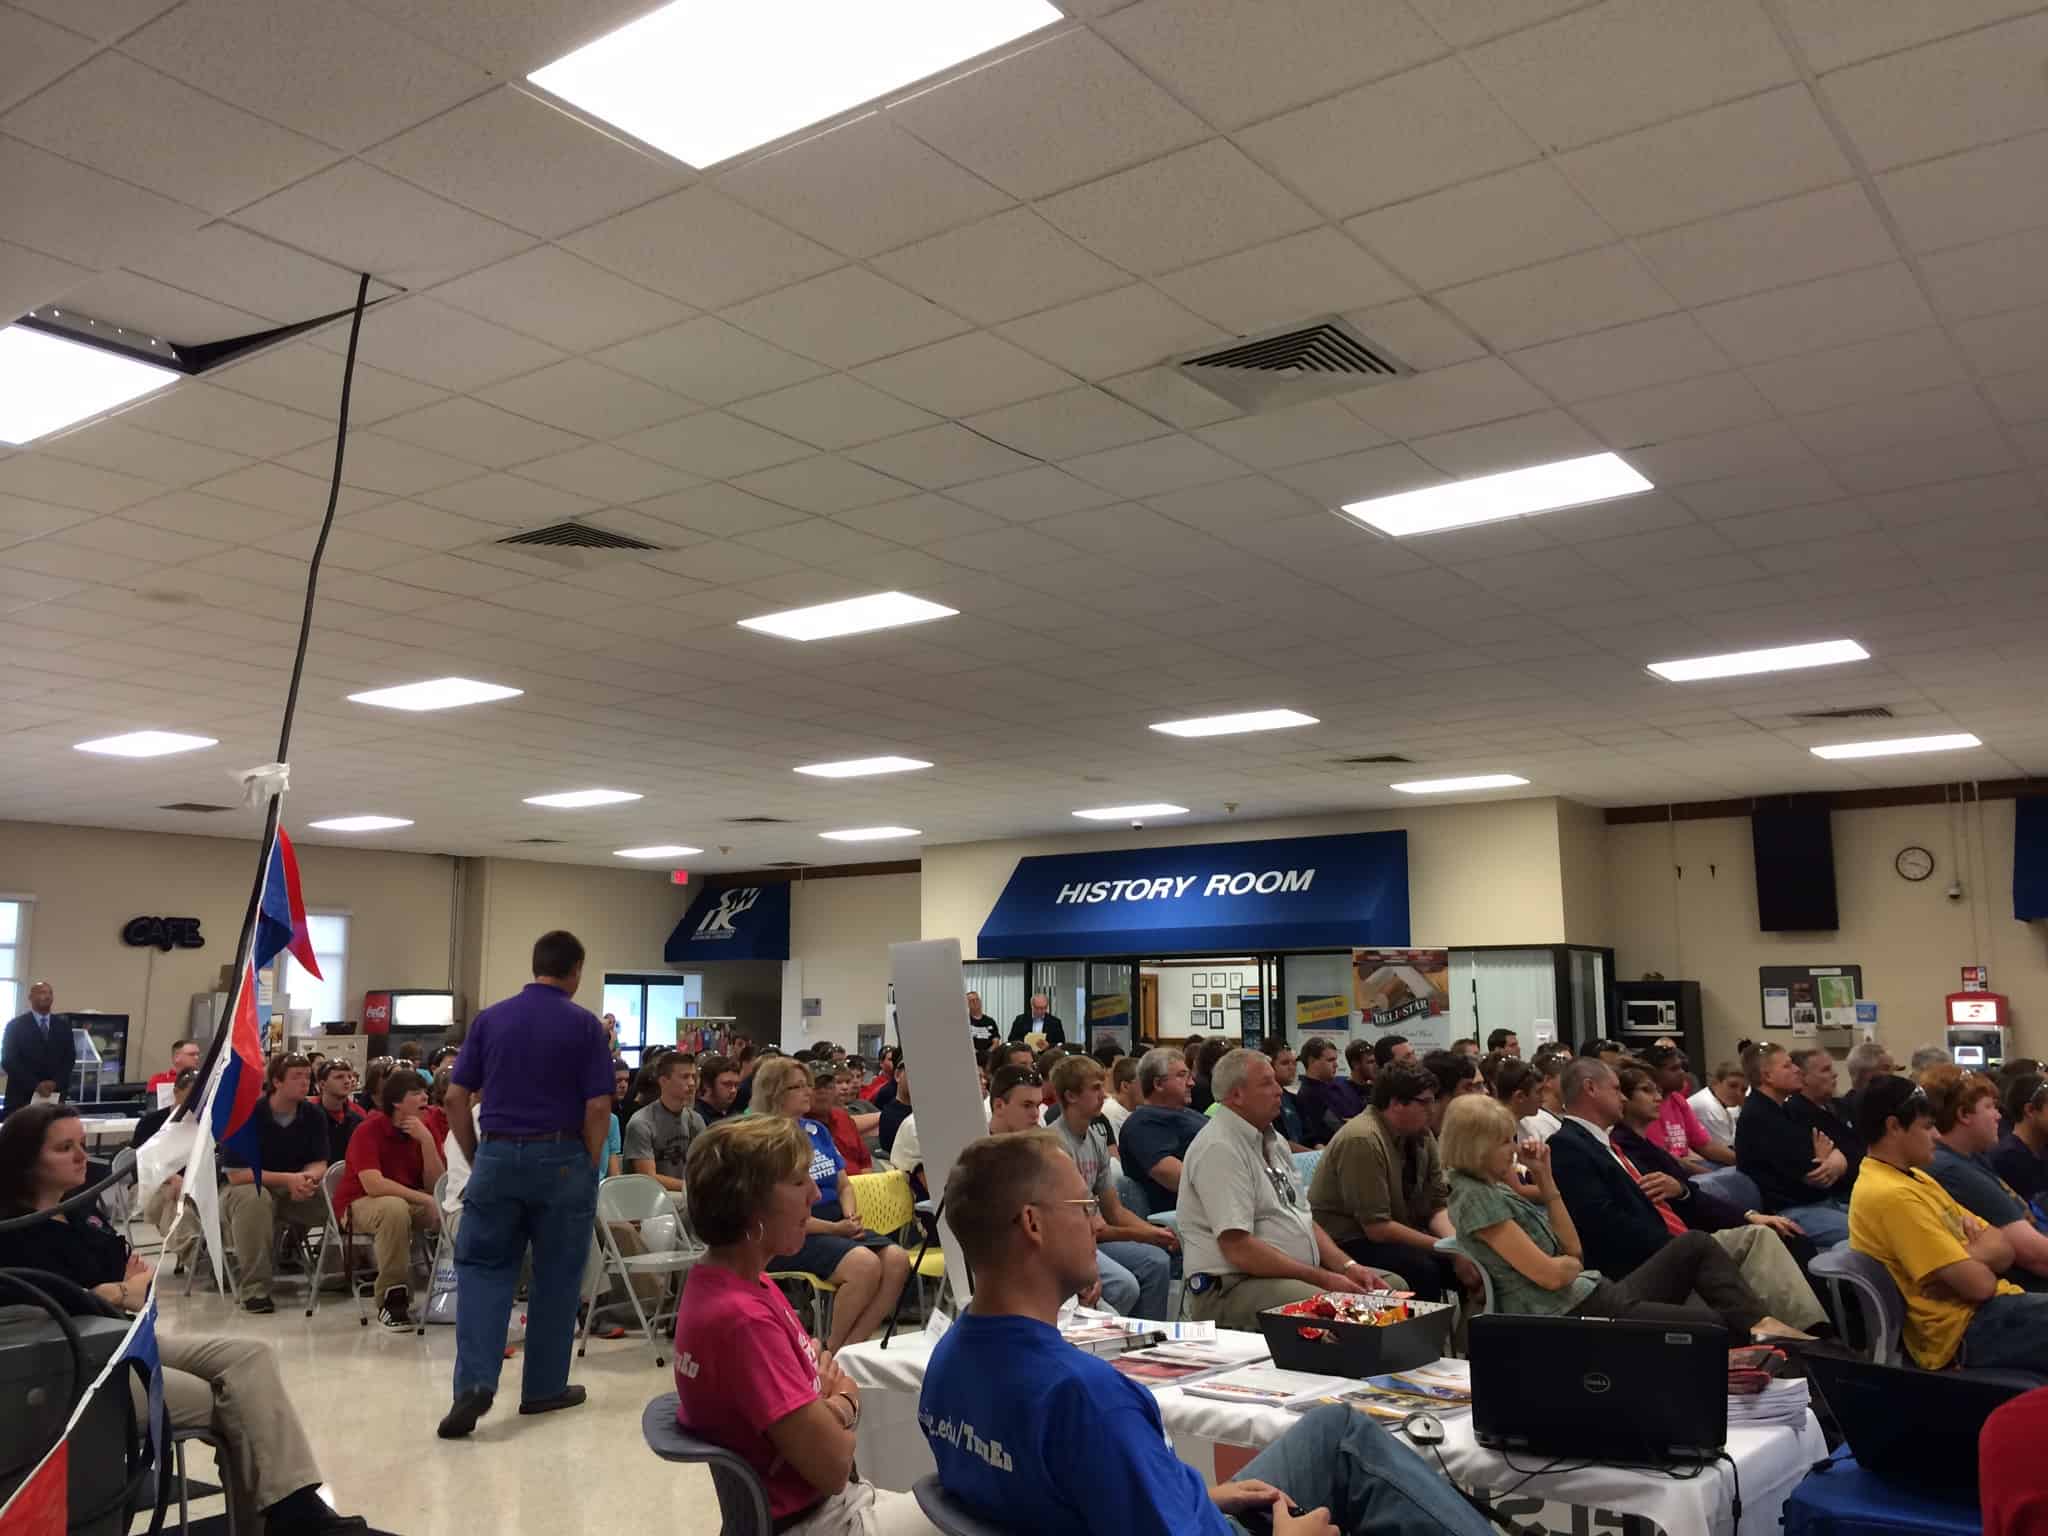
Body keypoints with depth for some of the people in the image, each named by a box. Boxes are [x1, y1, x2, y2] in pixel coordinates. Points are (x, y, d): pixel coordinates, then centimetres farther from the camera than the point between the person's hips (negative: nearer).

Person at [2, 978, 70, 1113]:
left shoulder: (63, 1027, 12)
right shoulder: (15, 1025, 1)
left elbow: (69, 1059, 9)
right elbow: (8, 1061, -5)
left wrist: (55, 1083, -9)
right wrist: (35, 1085, -14)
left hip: (55, 1095, 3)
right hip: (22, 1097, -2)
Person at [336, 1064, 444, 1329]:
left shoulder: (424, 1129, 1)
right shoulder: (369, 1130, -15)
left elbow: (436, 1186, -8)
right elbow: (373, 1185, -28)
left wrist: (426, 1140, -20)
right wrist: (426, 1199, -30)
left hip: (411, 1201, 6)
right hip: (360, 1205, -5)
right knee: (394, 1208, -38)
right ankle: (392, 1300, -26)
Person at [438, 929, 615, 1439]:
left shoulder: (489, 1019, 5)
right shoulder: (584, 1024, -5)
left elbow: (457, 1097, 4)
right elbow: (598, 1108, -9)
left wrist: (476, 1159, 12)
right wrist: (589, 1168, 3)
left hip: (496, 1156, 2)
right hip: (560, 1159, -2)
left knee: (482, 1268, 8)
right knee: (555, 1277, 10)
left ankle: (474, 1381, -8)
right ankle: (543, 1387, 19)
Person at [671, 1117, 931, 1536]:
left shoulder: (738, 1282, 2)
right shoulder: (742, 1318, -28)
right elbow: (832, 1465, -24)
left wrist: (827, 1400, -13)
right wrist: (842, 1402, -5)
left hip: (809, 1501, 9)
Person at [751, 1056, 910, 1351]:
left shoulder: (817, 1130, 16)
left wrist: (851, 1216, -3)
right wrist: (834, 1228, -15)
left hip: (838, 1226, 7)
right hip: (796, 1236, -7)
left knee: (897, 1259, -18)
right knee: (865, 1264, -31)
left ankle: (851, 1345, -12)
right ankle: (831, 1349, -10)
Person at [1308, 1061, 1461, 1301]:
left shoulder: (1421, 1135, 3)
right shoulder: (1363, 1140, -23)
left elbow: (1438, 1205, 4)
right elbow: (1377, 1227, -23)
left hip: (1396, 1236, 8)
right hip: (1345, 1243, -8)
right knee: (1422, 1268, -30)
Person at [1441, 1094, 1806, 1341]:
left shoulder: (1496, 1185, 15)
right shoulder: (1475, 1197, -16)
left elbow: (1571, 1247, 11)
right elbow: (1550, 1274, -20)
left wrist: (1544, 1178, 6)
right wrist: (1573, 1263, 3)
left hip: (1598, 1293, 10)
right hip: (1571, 1314, -10)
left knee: (1696, 1244, 7)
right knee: (1718, 1325, -10)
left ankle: (1759, 1323, -8)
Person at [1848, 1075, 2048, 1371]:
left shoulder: (1913, 1178, 14)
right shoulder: (1891, 1195, -21)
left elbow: (2004, 1251, 10)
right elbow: (1979, 1284, -23)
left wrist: (1972, 1254, -13)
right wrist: (1977, 1257, 0)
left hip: (1988, 1309, 10)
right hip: (1969, 1329, -10)